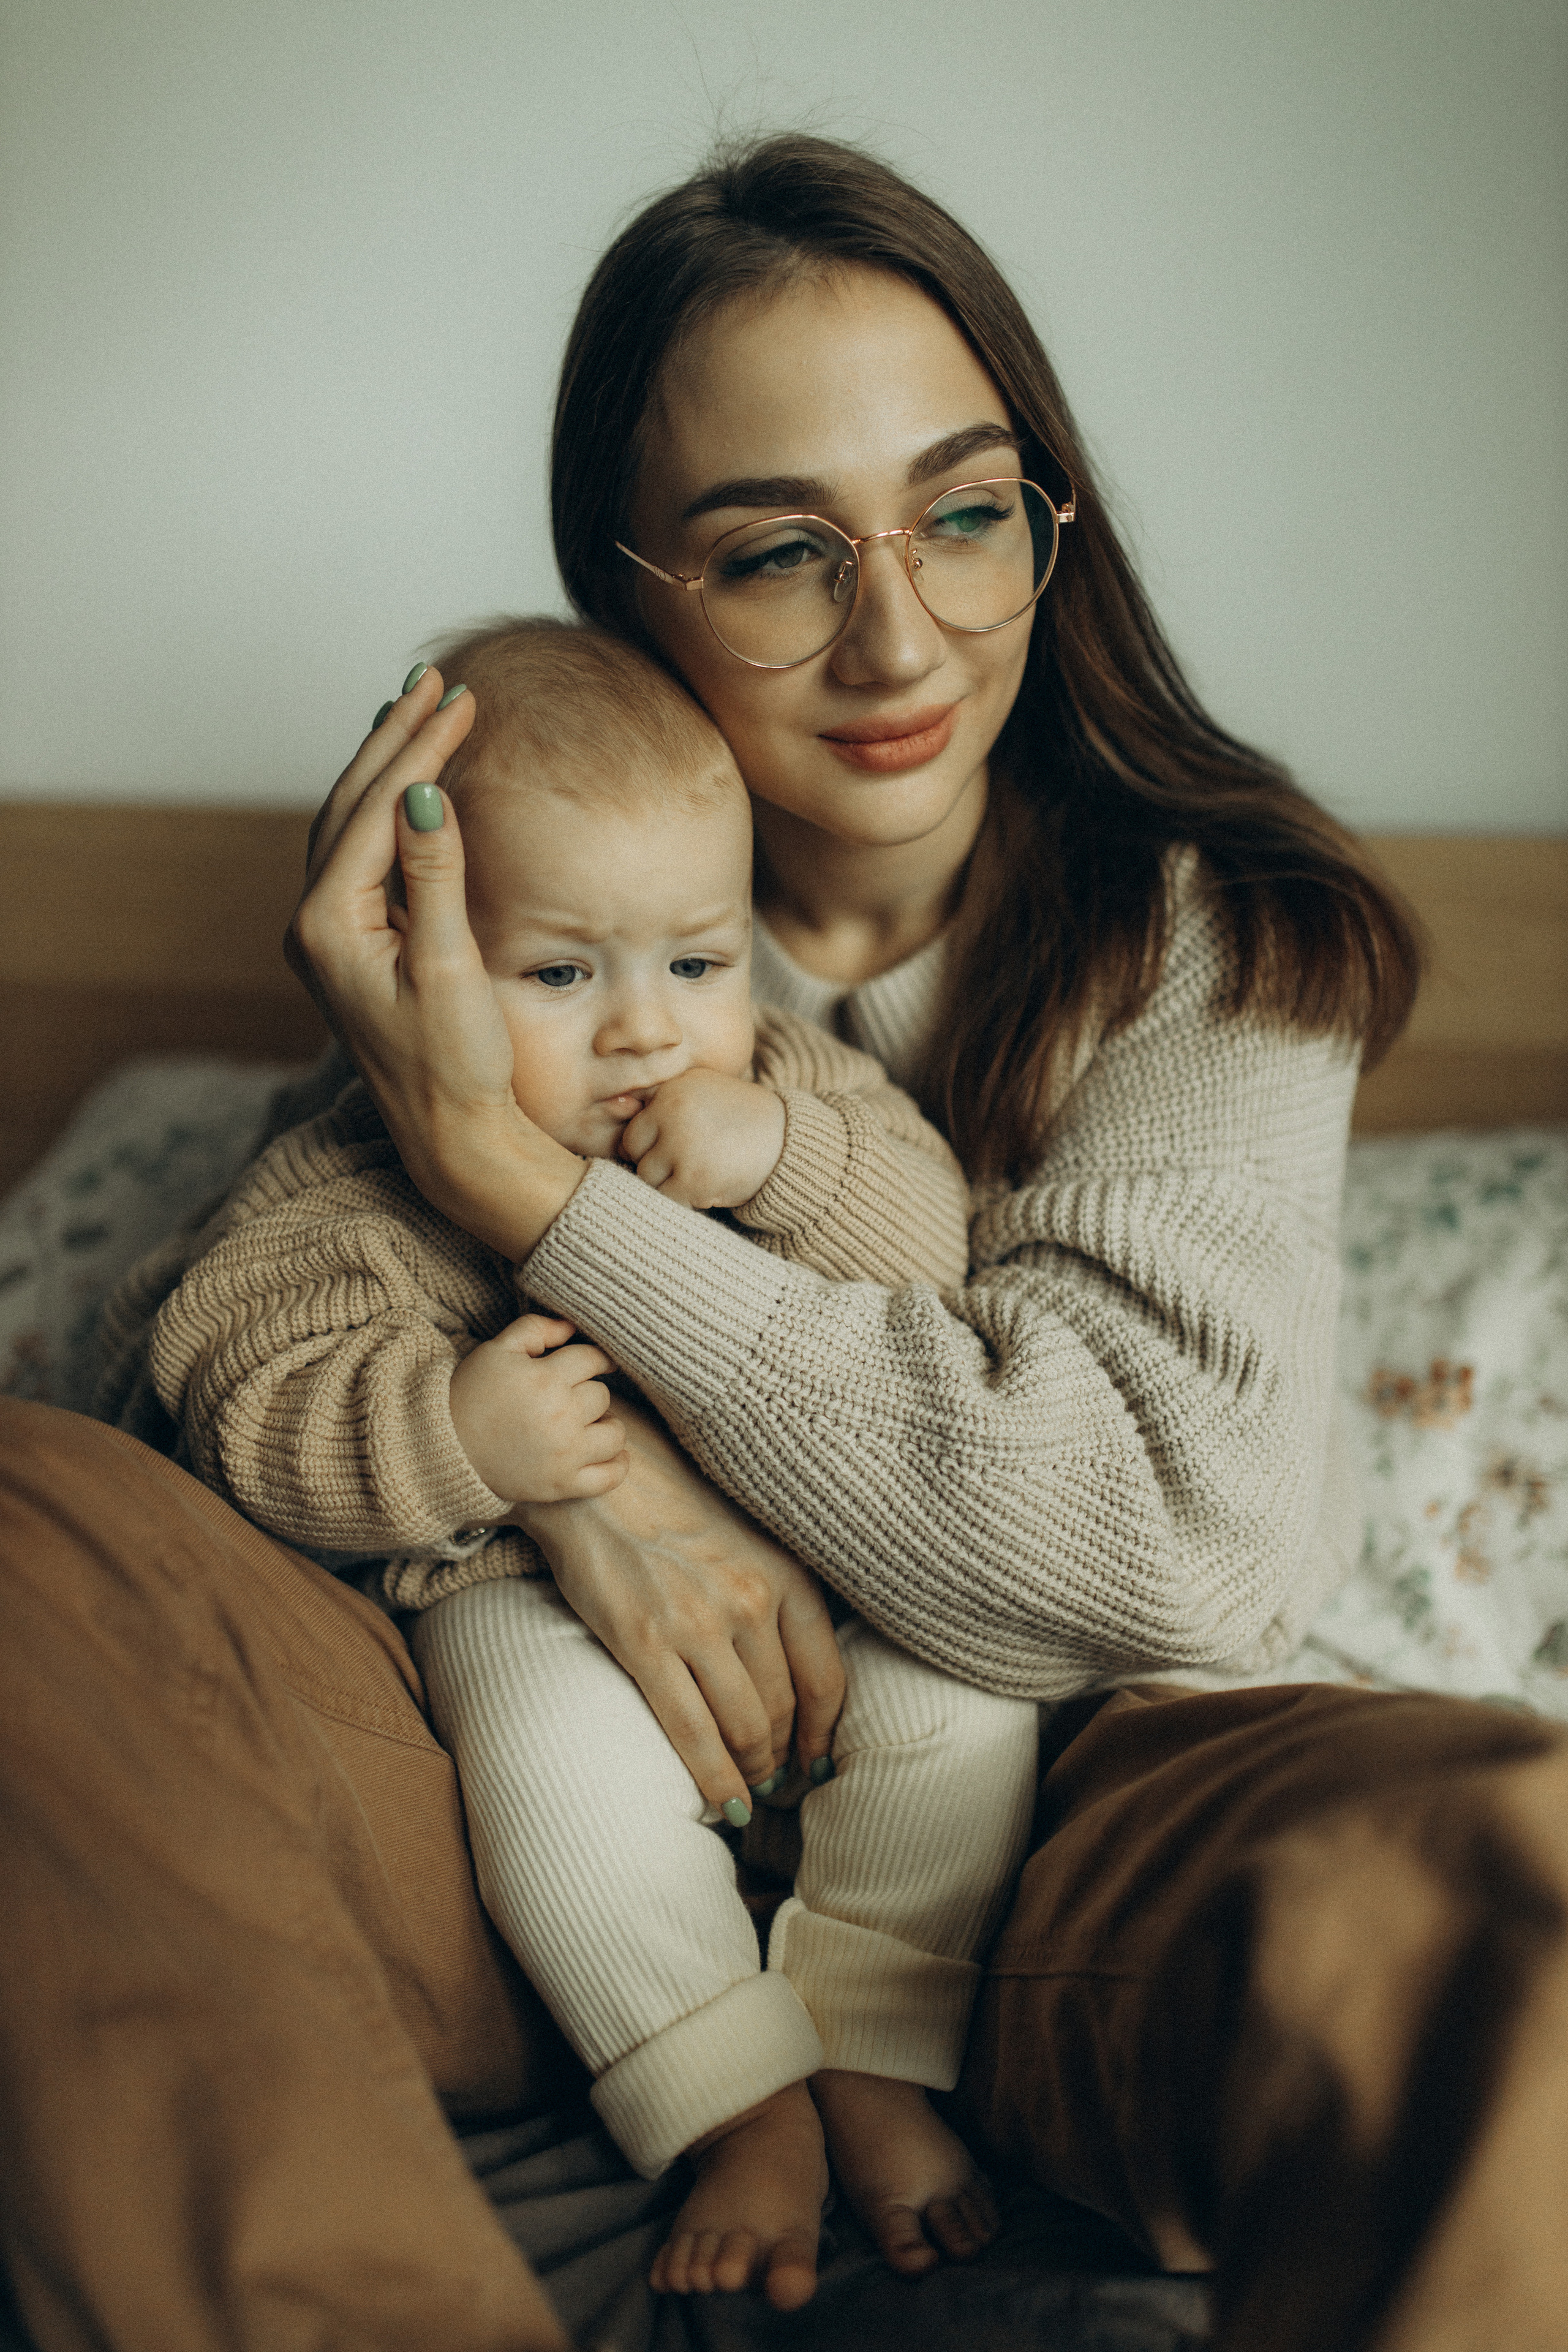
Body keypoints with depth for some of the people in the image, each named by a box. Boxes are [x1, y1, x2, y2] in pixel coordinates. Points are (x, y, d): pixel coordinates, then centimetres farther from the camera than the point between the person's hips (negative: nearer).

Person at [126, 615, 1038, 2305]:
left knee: (962, 1694, -21)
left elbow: (930, 1248, -9)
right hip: (540, 1592, -3)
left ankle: (879, 2060, -2)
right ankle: (746, 2106, -13)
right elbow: (257, 1418, -16)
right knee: (563, 1763, -31)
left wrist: (786, 1158, -28)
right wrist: (456, 1432, -34)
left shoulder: (795, 1090, -1)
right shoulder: (361, 1187, -12)